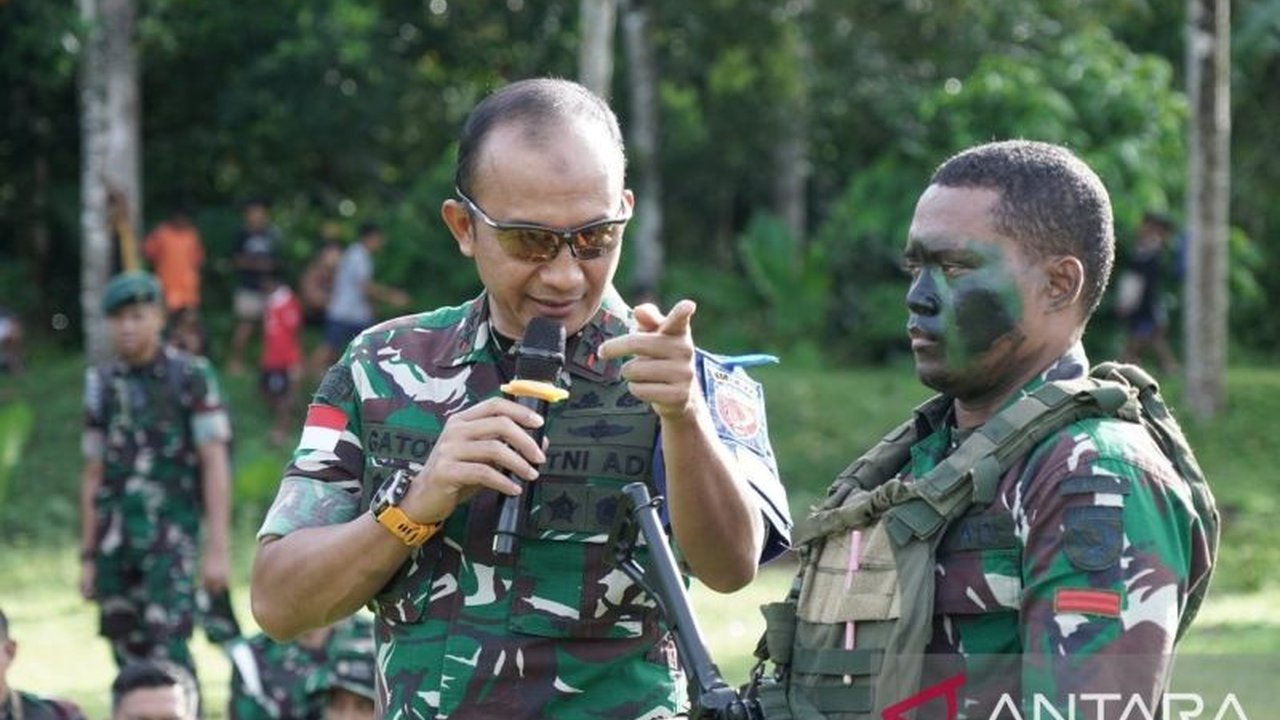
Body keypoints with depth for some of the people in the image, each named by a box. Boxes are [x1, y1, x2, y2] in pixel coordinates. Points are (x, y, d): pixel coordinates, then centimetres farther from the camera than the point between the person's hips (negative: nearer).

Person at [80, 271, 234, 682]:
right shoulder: (103, 385, 11)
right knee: (128, 660, 7)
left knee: (167, 651, -16)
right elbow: (94, 475, 15)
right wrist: (88, 556, 13)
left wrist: (217, 549, -12)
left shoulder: (191, 377, -4)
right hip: (115, 538, 5)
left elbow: (215, 465, -7)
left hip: (171, 536, -5)